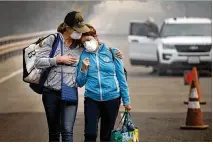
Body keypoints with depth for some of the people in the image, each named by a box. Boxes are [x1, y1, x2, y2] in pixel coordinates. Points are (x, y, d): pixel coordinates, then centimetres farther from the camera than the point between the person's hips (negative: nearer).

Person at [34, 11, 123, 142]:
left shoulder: (81, 45, 3)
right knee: (54, 131, 13)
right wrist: (59, 59, -15)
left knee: (67, 131, -12)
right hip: (51, 92, -1)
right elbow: (38, 62, -9)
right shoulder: (52, 40, -4)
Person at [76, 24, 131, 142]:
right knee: (90, 135, -11)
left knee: (106, 135, 8)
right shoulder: (83, 56, 3)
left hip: (112, 98, 0)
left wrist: (126, 100, 3)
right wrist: (83, 69, -12)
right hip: (92, 99, 0)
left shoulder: (111, 52, 1)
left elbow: (121, 77, 4)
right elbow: (80, 83, 5)